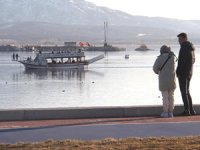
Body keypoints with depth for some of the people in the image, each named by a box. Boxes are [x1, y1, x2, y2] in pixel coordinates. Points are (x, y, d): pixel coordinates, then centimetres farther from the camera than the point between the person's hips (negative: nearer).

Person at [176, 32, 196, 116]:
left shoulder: (184, 47, -17)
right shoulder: (191, 47, 13)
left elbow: (181, 61, -21)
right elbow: (193, 60, 21)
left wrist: (178, 72, -17)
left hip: (183, 72, -9)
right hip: (189, 73, 9)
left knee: (184, 92, -4)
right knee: (187, 91, 15)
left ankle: (187, 110, -5)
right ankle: (191, 110, 14)